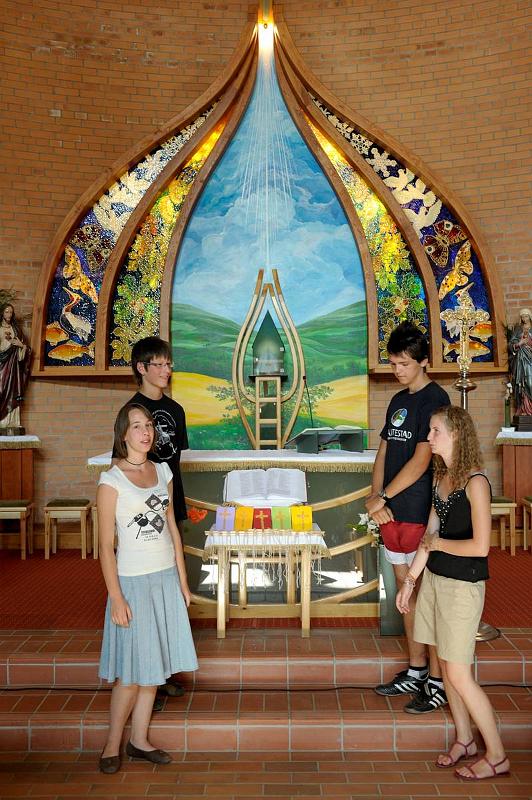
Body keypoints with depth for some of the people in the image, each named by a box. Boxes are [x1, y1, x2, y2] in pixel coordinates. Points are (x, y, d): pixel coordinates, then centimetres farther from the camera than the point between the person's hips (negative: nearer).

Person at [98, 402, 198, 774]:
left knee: (155, 666, 12)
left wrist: (182, 580, 9)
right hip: (133, 581, -5)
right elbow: (106, 545, -13)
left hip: (166, 578, 5)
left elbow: (172, 528, 10)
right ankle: (112, 744, 22)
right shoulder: (112, 480, -12)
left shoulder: (162, 471, 5)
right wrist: (116, 598, -15)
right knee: (133, 671, 2)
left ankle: (139, 740, 27)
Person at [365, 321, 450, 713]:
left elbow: (420, 461, -17)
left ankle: (438, 681, 11)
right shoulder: (399, 401, 15)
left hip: (419, 512, -8)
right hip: (392, 512, 8)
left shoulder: (435, 399, -11)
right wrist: (376, 499, -1)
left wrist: (383, 497, -12)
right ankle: (416, 670, 28)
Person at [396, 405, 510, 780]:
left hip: (462, 586, -8)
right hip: (434, 579, 8)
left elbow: (480, 546, -24)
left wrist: (437, 543, -11)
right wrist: (410, 579, 13)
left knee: (459, 675, 0)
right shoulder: (441, 478, 7)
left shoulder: (475, 483, -18)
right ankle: (464, 740, 33)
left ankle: (497, 756, 17)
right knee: (446, 665, 16)